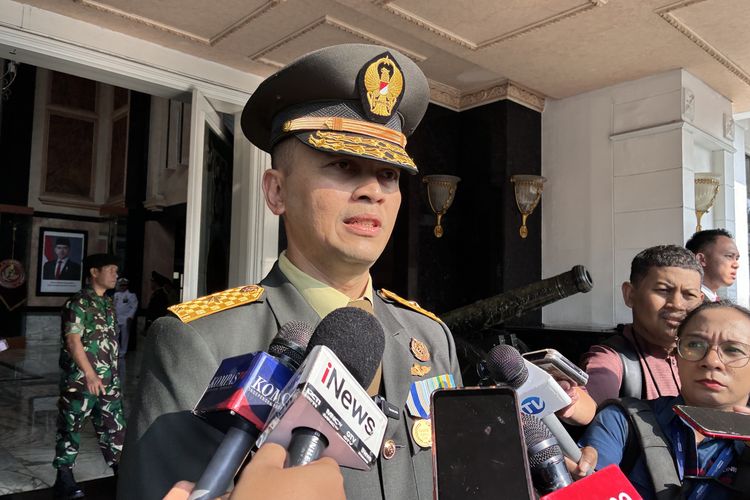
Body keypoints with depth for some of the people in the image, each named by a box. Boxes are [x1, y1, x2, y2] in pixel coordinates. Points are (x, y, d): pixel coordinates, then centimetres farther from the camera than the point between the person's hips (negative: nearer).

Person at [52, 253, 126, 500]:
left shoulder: (108, 303, 13)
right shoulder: (78, 303, -11)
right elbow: (73, 341, -19)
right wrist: (90, 375, -24)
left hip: (108, 381, 8)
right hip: (80, 380, -7)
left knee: (114, 426, 12)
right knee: (70, 428, 4)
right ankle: (64, 479, 16)